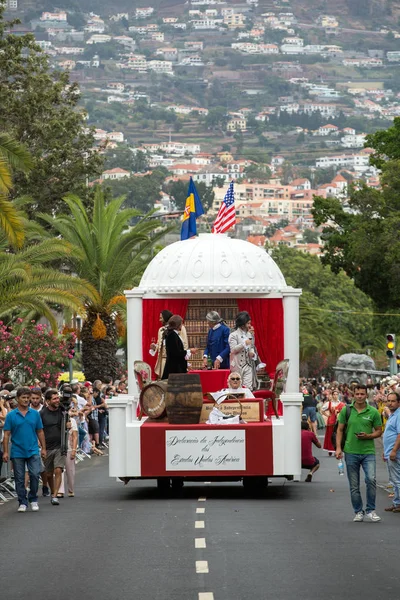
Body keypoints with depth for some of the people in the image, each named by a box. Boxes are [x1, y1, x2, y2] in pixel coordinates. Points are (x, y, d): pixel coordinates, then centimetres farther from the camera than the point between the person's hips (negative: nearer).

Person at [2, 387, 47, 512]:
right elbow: (6, 434, 0)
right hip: (17, 452, 0)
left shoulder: (35, 414, 5)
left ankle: (33, 499, 9)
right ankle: (22, 502, 14)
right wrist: (5, 452, -5)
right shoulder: (11, 415, 0)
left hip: (33, 451, 0)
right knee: (19, 479, 4)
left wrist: (43, 448, 6)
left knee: (35, 475, -9)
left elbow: (40, 432, 10)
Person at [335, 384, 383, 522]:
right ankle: (358, 512, 18)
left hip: (368, 452, -1)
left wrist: (368, 436, -12)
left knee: (371, 479, -18)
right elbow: (340, 430, 8)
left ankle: (370, 511, -6)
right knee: (354, 485, 6)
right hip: (351, 452, 1)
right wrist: (338, 448, -2)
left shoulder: (373, 412, 1)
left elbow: (379, 431, 7)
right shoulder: (346, 410, 3)